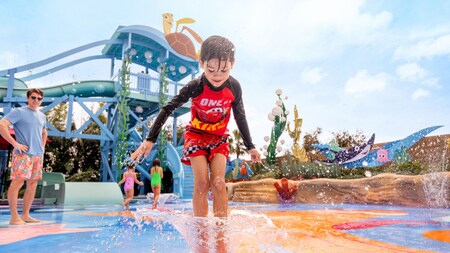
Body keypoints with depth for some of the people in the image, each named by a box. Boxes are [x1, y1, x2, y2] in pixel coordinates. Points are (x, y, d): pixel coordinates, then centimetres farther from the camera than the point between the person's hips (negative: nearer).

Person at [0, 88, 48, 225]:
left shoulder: (42, 116, 16)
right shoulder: (19, 112, -3)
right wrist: (15, 143, -17)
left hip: (38, 155, 7)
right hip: (23, 153, -7)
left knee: (32, 183, 7)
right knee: (17, 182, -9)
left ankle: (25, 215, 15)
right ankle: (14, 217, -4)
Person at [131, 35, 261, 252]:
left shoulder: (234, 87, -15)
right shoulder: (195, 87, -23)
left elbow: (240, 117, -1)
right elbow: (167, 109, -18)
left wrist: (250, 146, 5)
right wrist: (150, 140, -20)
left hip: (219, 138, 2)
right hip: (196, 136, -1)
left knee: (218, 183, -13)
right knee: (201, 183, -14)